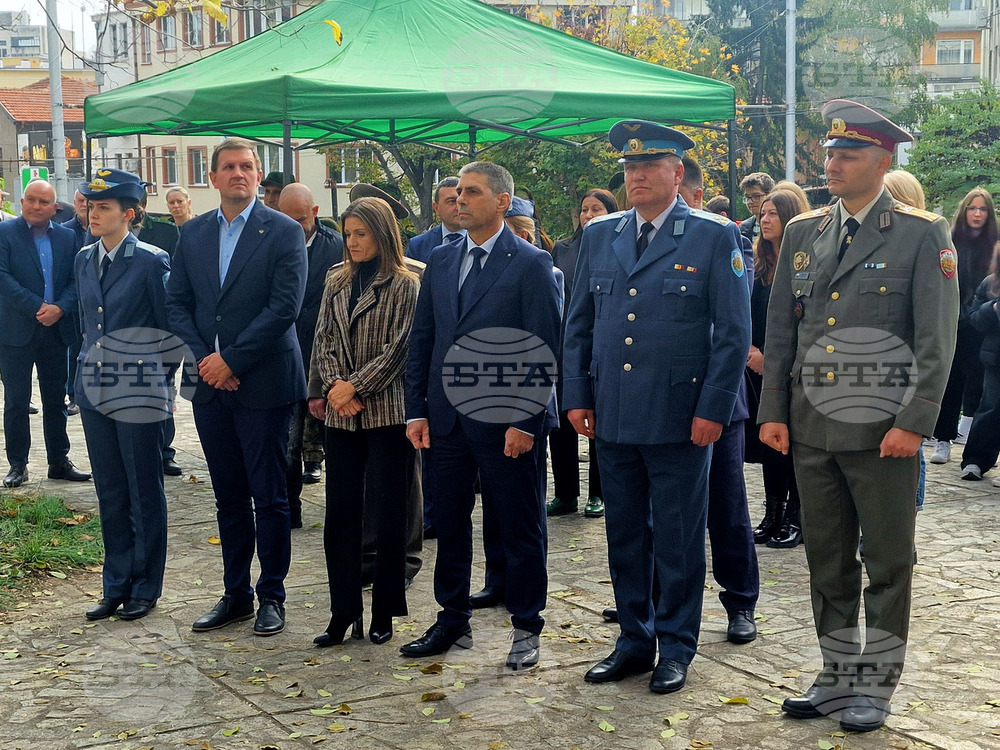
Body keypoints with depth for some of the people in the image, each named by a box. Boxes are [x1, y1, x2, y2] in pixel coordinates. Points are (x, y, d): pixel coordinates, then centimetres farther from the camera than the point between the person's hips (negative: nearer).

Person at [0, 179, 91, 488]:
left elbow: (75, 280, 3)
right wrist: (37, 308, -18)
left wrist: (60, 308, -15)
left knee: (56, 399, 10)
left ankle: (59, 461, 19)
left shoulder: (67, 237, 8)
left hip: (56, 329, 3)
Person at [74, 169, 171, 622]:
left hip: (137, 392, -6)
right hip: (95, 389, 6)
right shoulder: (84, 260, 8)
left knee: (144, 493, 5)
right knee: (110, 494, 13)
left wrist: (159, 378, -4)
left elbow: (167, 327, -6)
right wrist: (87, 371, 15)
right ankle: (116, 585, 23)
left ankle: (145, 588, 16)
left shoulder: (151, 262, -11)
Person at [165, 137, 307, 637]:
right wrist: (203, 359, -6)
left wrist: (231, 360, -13)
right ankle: (235, 595, 21)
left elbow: (284, 308, -12)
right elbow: (176, 304, 9)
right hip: (211, 385, 5)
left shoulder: (284, 232, -4)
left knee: (268, 497, 1)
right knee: (229, 498, 12)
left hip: (264, 384, -4)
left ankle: (271, 596, 12)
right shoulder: (192, 234, 11)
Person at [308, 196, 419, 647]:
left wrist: (355, 386, -12)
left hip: (387, 412, -4)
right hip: (341, 416, 5)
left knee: (388, 512, 2)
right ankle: (343, 613, 12)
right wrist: (333, 385, -7)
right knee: (340, 512, 4)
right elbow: (324, 339, 9)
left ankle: (383, 614, 12)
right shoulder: (337, 281, 13)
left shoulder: (405, 284, -3)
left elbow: (399, 348, -9)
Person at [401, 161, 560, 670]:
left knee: (520, 529, 6)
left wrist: (526, 421, -15)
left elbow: (544, 351, -10)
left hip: (505, 422, -5)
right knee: (449, 524, 13)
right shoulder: (441, 261, 11)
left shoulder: (531, 264, -6)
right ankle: (452, 622, 27)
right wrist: (417, 410, 5)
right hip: (447, 418, 5)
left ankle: (526, 628, 19)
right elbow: (422, 340, 12)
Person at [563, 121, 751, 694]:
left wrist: (712, 409, -10)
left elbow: (734, 332, -5)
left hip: (680, 420, -4)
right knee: (625, 535, 13)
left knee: (679, 539, 5)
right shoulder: (599, 235, 10)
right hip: (613, 416, 4)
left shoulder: (715, 236, -3)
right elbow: (579, 325, 14)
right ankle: (634, 641, 26)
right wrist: (577, 396, 7)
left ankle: (676, 648, 19)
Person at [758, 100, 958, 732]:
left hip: (883, 430, -4)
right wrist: (772, 411, 5)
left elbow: (938, 341, -8)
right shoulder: (803, 233, 11)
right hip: (812, 427, 5)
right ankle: (840, 675, 26)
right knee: (827, 559, 12)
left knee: (888, 562, 5)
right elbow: (780, 331, 12)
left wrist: (913, 423, -14)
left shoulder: (922, 234, -4)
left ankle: (878, 685, 19)